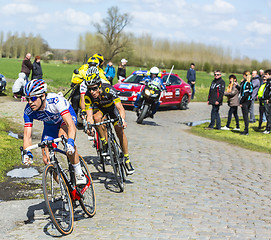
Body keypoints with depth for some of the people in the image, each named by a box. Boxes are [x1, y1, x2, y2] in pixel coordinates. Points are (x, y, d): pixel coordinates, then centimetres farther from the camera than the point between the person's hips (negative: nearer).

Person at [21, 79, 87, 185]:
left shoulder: (55, 101, -39)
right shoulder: (28, 111, -26)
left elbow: (71, 126, -46)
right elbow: (27, 135, -24)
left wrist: (70, 142, -63)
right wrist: (26, 152, -42)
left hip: (67, 117, -5)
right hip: (50, 124, 5)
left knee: (64, 136, -39)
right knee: (47, 160, -9)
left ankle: (79, 174, -27)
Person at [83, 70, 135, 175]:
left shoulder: (108, 90, -38)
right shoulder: (88, 96, -30)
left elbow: (120, 108, -43)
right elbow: (89, 115, -33)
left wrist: (122, 120, -61)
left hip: (112, 107, -1)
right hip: (99, 108, 1)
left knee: (120, 132, -13)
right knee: (97, 117, -33)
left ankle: (126, 159, 1)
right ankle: (105, 144, -18)